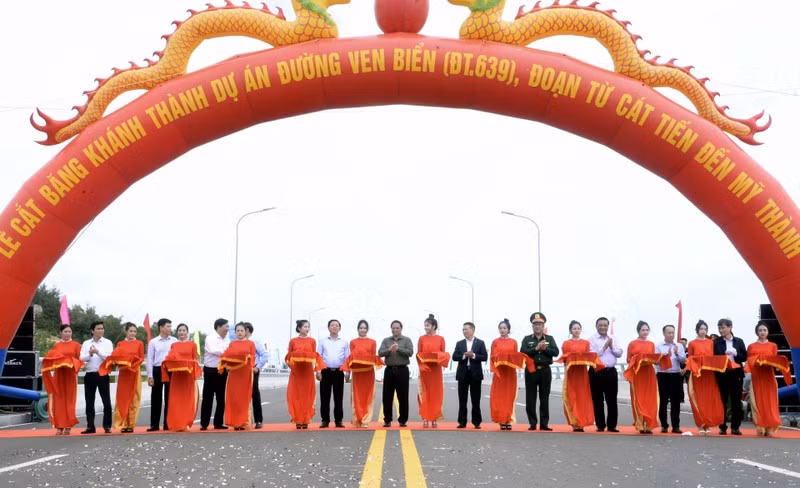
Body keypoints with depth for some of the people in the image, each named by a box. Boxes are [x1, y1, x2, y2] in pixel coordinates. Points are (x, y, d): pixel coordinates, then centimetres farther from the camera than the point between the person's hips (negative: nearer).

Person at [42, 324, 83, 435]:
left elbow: (80, 360, 3)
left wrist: (74, 365, -16)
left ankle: (68, 426, 2)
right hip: (58, 374, 2)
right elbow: (51, 360, 13)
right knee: (59, 399, -2)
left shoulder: (76, 345, 6)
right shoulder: (56, 346, 12)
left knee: (69, 399, -3)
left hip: (71, 374, -2)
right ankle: (60, 426, 1)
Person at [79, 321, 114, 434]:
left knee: (106, 401, -2)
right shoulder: (86, 343, 10)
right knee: (89, 402, 6)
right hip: (90, 375, 2)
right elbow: (82, 358, 1)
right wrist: (90, 354, -17)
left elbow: (109, 357, -8)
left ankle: (107, 426, 6)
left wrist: (98, 352, -20)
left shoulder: (107, 343, 4)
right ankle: (90, 426, 13)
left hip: (102, 374, -2)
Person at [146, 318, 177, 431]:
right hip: (157, 370, -1)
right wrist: (150, 376, -4)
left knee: (169, 398, 3)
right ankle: (154, 424, 9)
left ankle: (168, 424, 10)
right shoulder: (153, 342, 3)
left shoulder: (174, 341, 5)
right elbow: (149, 360, 2)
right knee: (156, 398, 3)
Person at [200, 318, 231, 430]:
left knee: (221, 398, 8)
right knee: (207, 398, -1)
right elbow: (213, 350, -22)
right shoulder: (210, 338, -7)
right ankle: (204, 424, 4)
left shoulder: (227, 340, 11)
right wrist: (227, 351, -13)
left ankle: (218, 423, 16)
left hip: (222, 371, 6)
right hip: (211, 371, -6)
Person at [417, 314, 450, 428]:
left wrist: (441, 359, -17)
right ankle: (425, 419, 4)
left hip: (436, 369, 0)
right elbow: (418, 354, 4)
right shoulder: (422, 338, 5)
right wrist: (421, 367, -9)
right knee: (424, 394, 0)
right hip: (424, 369, 0)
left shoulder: (440, 339, 4)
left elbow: (443, 354, 5)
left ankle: (434, 419, 7)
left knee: (436, 394, 1)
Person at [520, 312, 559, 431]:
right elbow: (522, 353, -9)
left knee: (545, 398, 4)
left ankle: (544, 423, 8)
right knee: (530, 399, 0)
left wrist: (545, 348, -16)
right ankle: (532, 424, 6)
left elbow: (556, 352, -3)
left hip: (545, 371, 1)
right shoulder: (527, 339, 6)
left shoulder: (550, 338, 9)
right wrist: (536, 348, -15)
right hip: (531, 371, 0)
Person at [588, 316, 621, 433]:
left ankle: (612, 425, 11)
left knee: (612, 400, 4)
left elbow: (619, 354, 7)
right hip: (596, 372, -3)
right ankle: (600, 425, 10)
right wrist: (604, 347, -11)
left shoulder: (613, 339, 13)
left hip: (611, 372, 3)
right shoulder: (592, 340, 0)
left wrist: (612, 347, -8)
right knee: (598, 400, 2)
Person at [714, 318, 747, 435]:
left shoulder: (739, 341, 9)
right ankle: (722, 427, 7)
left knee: (736, 401, 2)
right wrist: (724, 355, -15)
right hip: (722, 374, -1)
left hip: (736, 374, 1)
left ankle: (735, 427, 10)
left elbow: (744, 357, 7)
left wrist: (735, 353, -11)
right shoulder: (716, 342, 5)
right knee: (722, 401, 0)